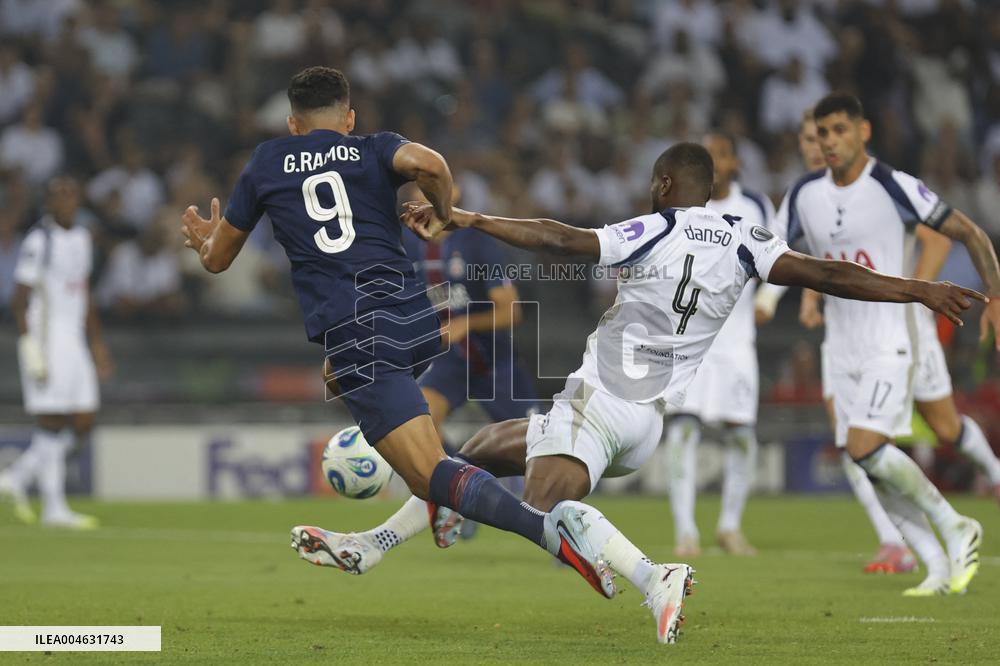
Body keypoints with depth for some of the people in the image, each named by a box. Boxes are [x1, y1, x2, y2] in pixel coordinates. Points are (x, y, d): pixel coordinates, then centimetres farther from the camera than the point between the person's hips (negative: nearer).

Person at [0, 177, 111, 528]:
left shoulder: (82, 238, 14)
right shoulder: (38, 240, -11)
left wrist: (96, 342, 21)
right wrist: (30, 348, -18)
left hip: (74, 341, 8)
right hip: (44, 340, -8)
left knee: (83, 424, 5)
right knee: (51, 424, -6)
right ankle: (54, 507, 0)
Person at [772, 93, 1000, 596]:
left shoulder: (894, 187, -10)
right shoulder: (805, 195, 6)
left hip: (889, 345, -6)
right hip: (843, 350, 6)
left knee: (865, 447, -22)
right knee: (873, 469, 2)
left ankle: (955, 528, -6)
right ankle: (940, 569, 9)